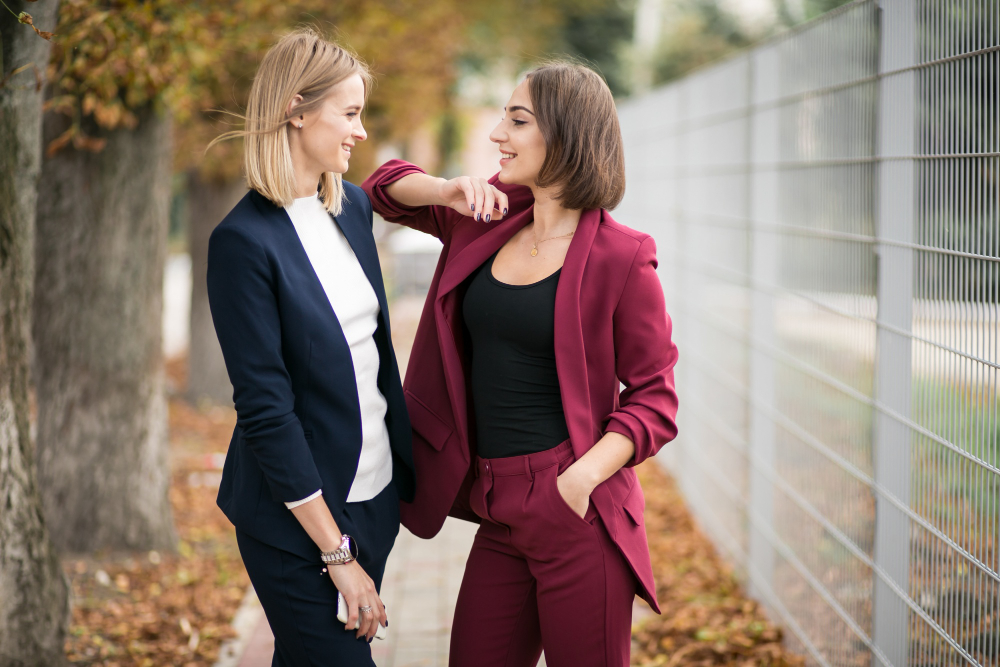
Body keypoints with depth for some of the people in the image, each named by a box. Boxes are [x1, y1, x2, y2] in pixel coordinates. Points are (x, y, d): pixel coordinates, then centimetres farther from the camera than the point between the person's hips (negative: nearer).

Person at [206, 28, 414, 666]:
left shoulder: (353, 206, 6)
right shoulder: (245, 241, -17)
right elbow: (265, 408, -18)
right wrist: (337, 553, -17)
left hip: (376, 493, 7)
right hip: (296, 517, -7)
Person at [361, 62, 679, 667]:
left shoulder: (620, 258, -8)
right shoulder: (492, 218, 9)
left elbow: (654, 397, -7)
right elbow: (389, 189, 21)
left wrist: (583, 479, -20)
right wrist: (448, 191, 0)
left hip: (576, 511, -6)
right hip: (500, 513, 6)